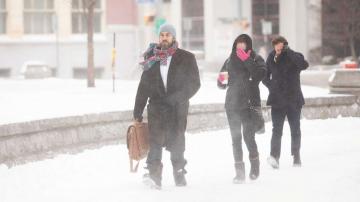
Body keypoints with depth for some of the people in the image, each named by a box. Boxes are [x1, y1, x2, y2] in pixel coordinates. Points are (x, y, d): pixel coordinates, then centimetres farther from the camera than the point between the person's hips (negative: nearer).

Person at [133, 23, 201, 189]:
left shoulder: (186, 58, 6)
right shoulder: (152, 59, 14)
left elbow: (194, 83, 2)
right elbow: (143, 87, 15)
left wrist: (178, 97, -14)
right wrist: (137, 113, 12)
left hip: (177, 108, -1)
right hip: (156, 105, 1)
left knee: (176, 142, 2)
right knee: (155, 139, -15)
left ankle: (179, 175, 17)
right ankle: (154, 175, -24)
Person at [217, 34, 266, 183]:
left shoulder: (256, 59, 2)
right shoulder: (230, 61, 11)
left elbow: (260, 75, -18)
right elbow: (222, 85, 16)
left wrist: (247, 60, -23)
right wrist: (221, 80, -7)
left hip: (250, 104, -3)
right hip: (232, 104, 3)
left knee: (248, 136, -10)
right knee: (236, 139, 0)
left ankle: (255, 164, 16)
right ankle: (239, 172, 3)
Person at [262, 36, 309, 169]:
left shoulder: (294, 57, -4)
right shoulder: (271, 58, 3)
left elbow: (304, 65, -27)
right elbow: (265, 77, 15)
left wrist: (288, 52, -27)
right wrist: (271, 86, -2)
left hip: (293, 99, 0)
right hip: (277, 99, 1)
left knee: (295, 130, 9)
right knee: (277, 129, -12)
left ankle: (296, 157, 21)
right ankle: (274, 156, -22)